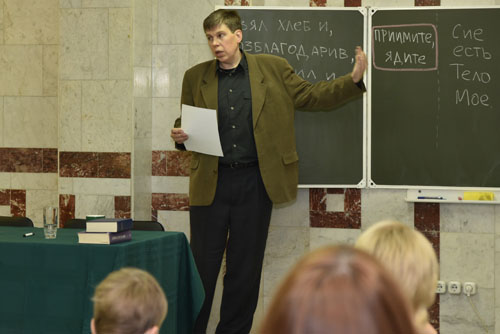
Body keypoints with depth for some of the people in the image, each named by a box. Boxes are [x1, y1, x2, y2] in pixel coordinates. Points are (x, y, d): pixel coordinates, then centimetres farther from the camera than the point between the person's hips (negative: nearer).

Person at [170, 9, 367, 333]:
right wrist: (179, 135, -9)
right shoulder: (196, 77, 7)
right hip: (210, 182, 0)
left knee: (245, 268, 7)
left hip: (254, 183, 0)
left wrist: (354, 79, -4)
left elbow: (312, 96, 8)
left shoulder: (273, 69, 4)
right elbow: (186, 123, 14)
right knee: (202, 265, 3)